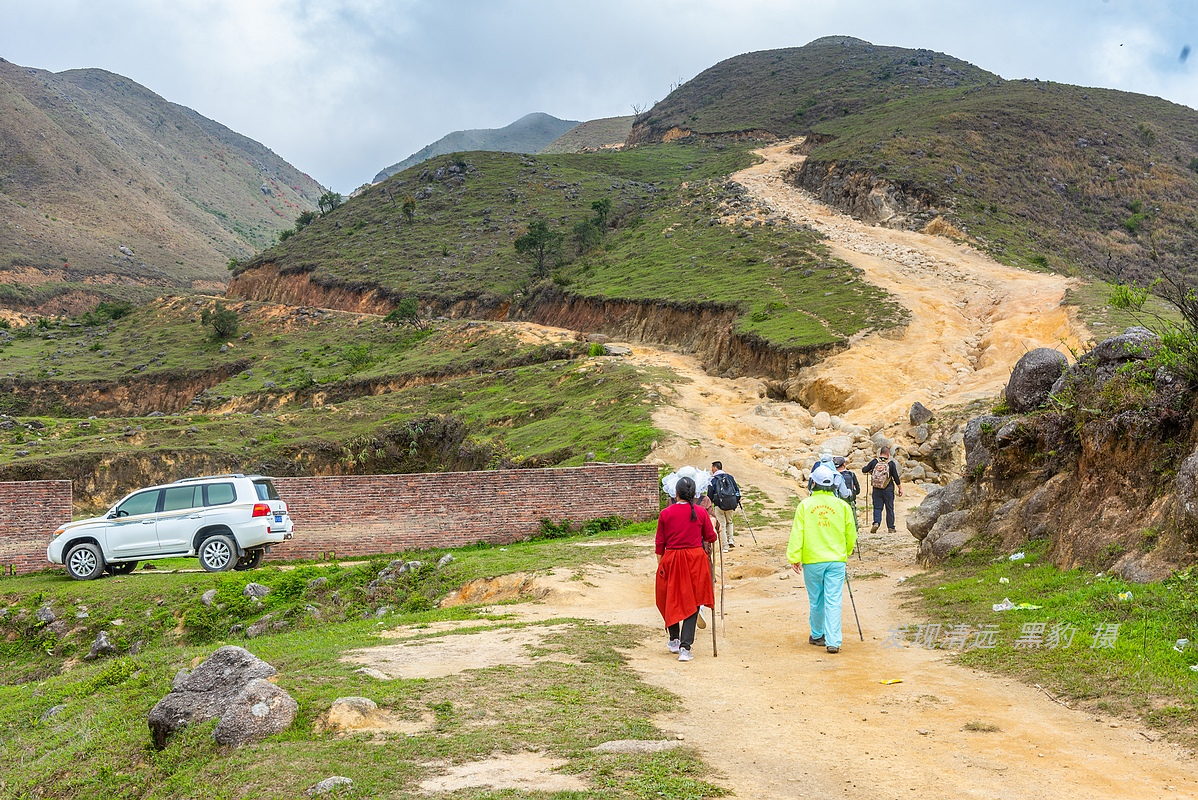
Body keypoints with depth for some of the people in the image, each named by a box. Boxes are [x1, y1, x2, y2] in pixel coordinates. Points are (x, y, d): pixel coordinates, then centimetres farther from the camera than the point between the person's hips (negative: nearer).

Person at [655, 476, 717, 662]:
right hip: (696, 559, -1)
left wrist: (660, 563, 12)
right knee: (692, 602, 2)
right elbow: (711, 537, 6)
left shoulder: (665, 513, -3)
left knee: (671, 600, 19)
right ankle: (685, 647, -6)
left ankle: (674, 640, 31)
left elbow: (660, 542, 1)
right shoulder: (700, 513, -4)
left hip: (671, 559, 1)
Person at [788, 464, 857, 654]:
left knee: (816, 601, 13)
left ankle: (817, 635, 28)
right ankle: (833, 641, -7)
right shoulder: (842, 505, 0)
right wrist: (846, 552, 25)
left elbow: (797, 533, -6)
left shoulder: (805, 505, -4)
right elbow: (851, 535, 7)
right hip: (836, 560, 0)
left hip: (812, 561, 0)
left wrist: (794, 557, -1)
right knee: (833, 601, -1)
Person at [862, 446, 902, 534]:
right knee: (889, 509, 9)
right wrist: (900, 488, 4)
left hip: (876, 489, 1)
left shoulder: (874, 462, -1)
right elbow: (896, 477, -5)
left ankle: (876, 523, -16)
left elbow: (864, 471, 2)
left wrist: (870, 471, 24)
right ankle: (891, 528, 14)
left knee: (877, 508, 6)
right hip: (888, 490, -1)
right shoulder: (891, 464, -6)